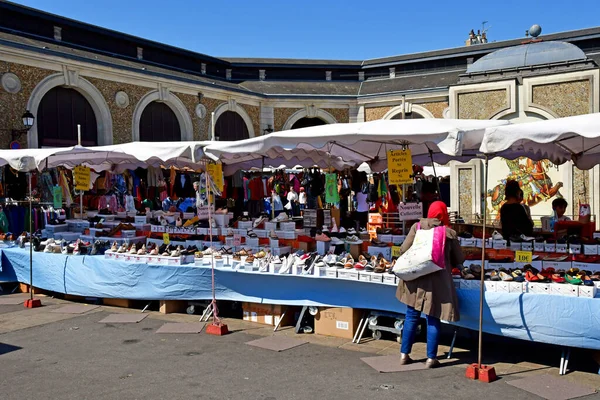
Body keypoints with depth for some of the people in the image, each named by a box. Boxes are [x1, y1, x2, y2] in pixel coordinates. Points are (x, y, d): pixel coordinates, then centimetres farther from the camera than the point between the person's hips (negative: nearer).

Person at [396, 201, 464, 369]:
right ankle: (431, 358, 11)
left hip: (415, 278, 2)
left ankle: (404, 354, 17)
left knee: (411, 317, 12)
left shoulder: (417, 227, -1)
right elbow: (459, 259, 5)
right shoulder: (449, 233, -2)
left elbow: (403, 249, -2)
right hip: (438, 281, -2)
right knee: (433, 320, 7)